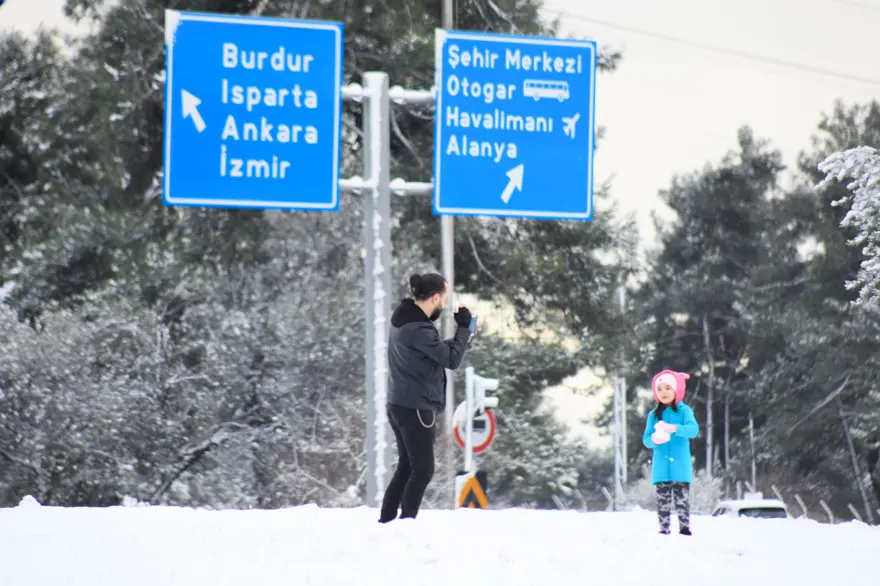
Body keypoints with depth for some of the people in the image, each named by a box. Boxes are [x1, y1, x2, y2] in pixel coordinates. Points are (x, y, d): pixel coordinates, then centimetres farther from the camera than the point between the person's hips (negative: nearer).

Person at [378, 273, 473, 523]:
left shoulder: (405, 320, 10)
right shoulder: (417, 328, -21)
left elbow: (434, 351, 21)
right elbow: (451, 359, -18)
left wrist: (458, 341, 9)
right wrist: (464, 328, -7)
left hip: (400, 406, 10)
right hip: (416, 408, -10)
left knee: (406, 467, 15)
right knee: (423, 470, -4)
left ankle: (386, 521, 15)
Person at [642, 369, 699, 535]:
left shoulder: (684, 411, 2)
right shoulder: (654, 414, 10)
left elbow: (693, 429, -15)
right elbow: (646, 439, 8)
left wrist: (674, 428, -32)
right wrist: (653, 439, -17)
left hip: (680, 465, -3)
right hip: (661, 466, 3)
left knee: (682, 499, -6)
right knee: (663, 500, 2)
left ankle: (684, 528, -4)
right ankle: (664, 530, 4)